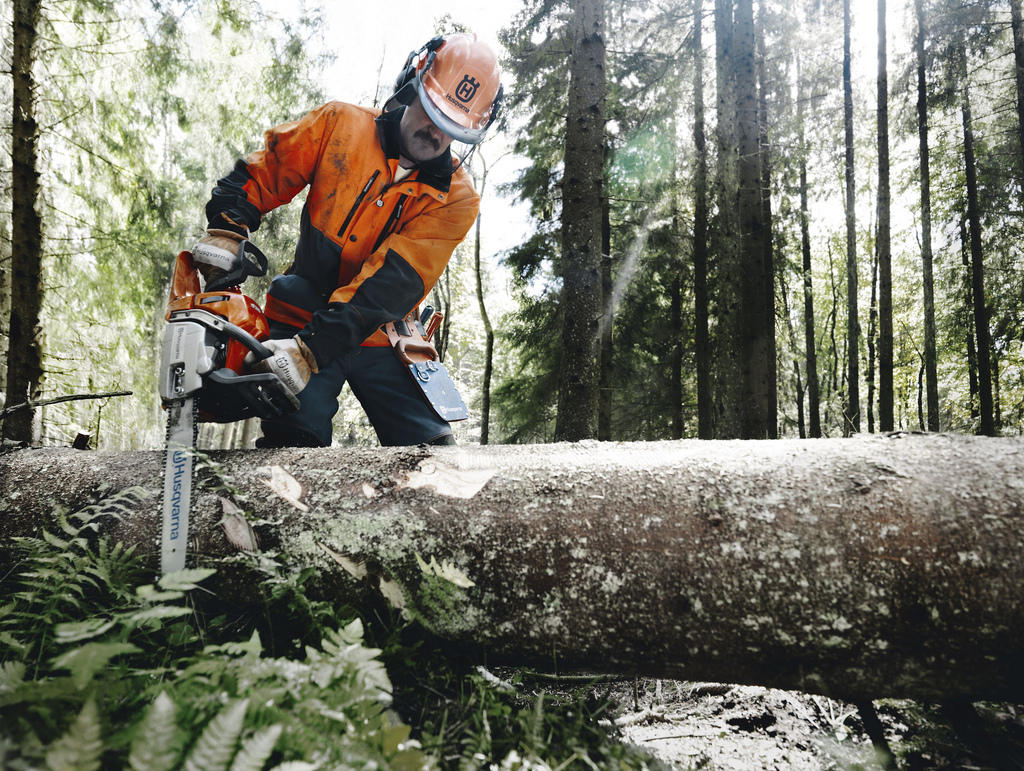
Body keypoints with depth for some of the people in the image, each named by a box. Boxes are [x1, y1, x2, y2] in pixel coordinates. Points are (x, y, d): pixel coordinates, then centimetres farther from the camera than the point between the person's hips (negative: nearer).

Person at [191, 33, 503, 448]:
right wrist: (225, 232, -14)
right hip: (301, 317, 0)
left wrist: (310, 349, -29)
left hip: (378, 337, 1)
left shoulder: (455, 197, -7)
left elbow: (392, 282, -19)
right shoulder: (340, 125, 0)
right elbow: (260, 174, 6)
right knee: (294, 446, -18)